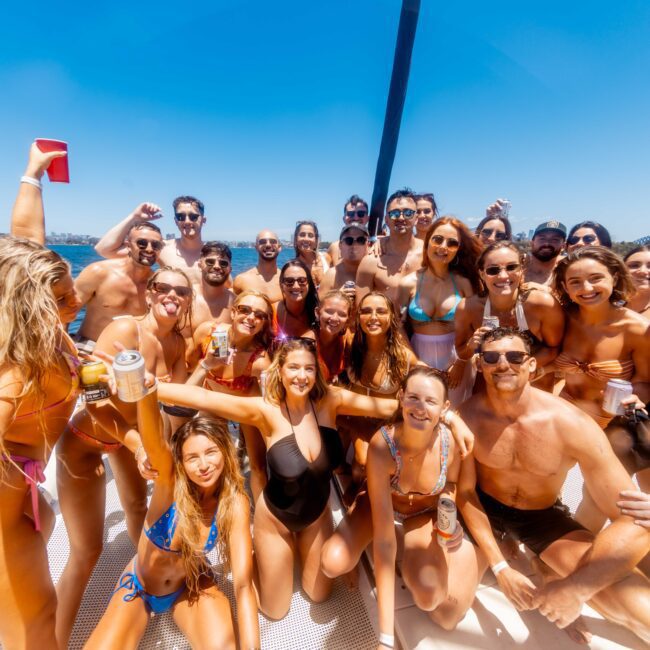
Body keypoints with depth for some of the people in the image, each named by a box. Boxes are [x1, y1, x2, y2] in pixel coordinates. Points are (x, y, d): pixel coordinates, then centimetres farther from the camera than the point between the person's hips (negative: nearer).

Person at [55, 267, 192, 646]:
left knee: (138, 505, 28)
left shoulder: (177, 343, -9)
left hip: (129, 431, 7)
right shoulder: (125, 330, -28)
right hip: (85, 439, -6)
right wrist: (135, 442, -38)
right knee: (88, 549, -1)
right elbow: (92, 394, -31)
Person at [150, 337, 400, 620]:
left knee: (319, 595, 23)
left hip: (317, 514, 3)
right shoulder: (266, 410, -29)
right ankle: (258, 556, 42)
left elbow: (390, 405, -23)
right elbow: (202, 398, -36)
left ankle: (297, 550, 47)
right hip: (275, 519, -2)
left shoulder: (330, 400, -21)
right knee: (275, 610, 18)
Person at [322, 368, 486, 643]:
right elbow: (383, 538, -36)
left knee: (429, 598, -23)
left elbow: (452, 483, -3)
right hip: (384, 504, 0)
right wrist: (386, 637, -35)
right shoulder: (382, 446, -39)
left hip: (427, 511, 1)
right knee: (333, 563, -22)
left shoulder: (452, 441, -30)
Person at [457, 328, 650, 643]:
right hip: (484, 507, 3)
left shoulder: (572, 425, -26)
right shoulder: (467, 417, -24)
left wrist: (576, 587, -31)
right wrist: (499, 567, -17)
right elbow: (465, 490, -12)